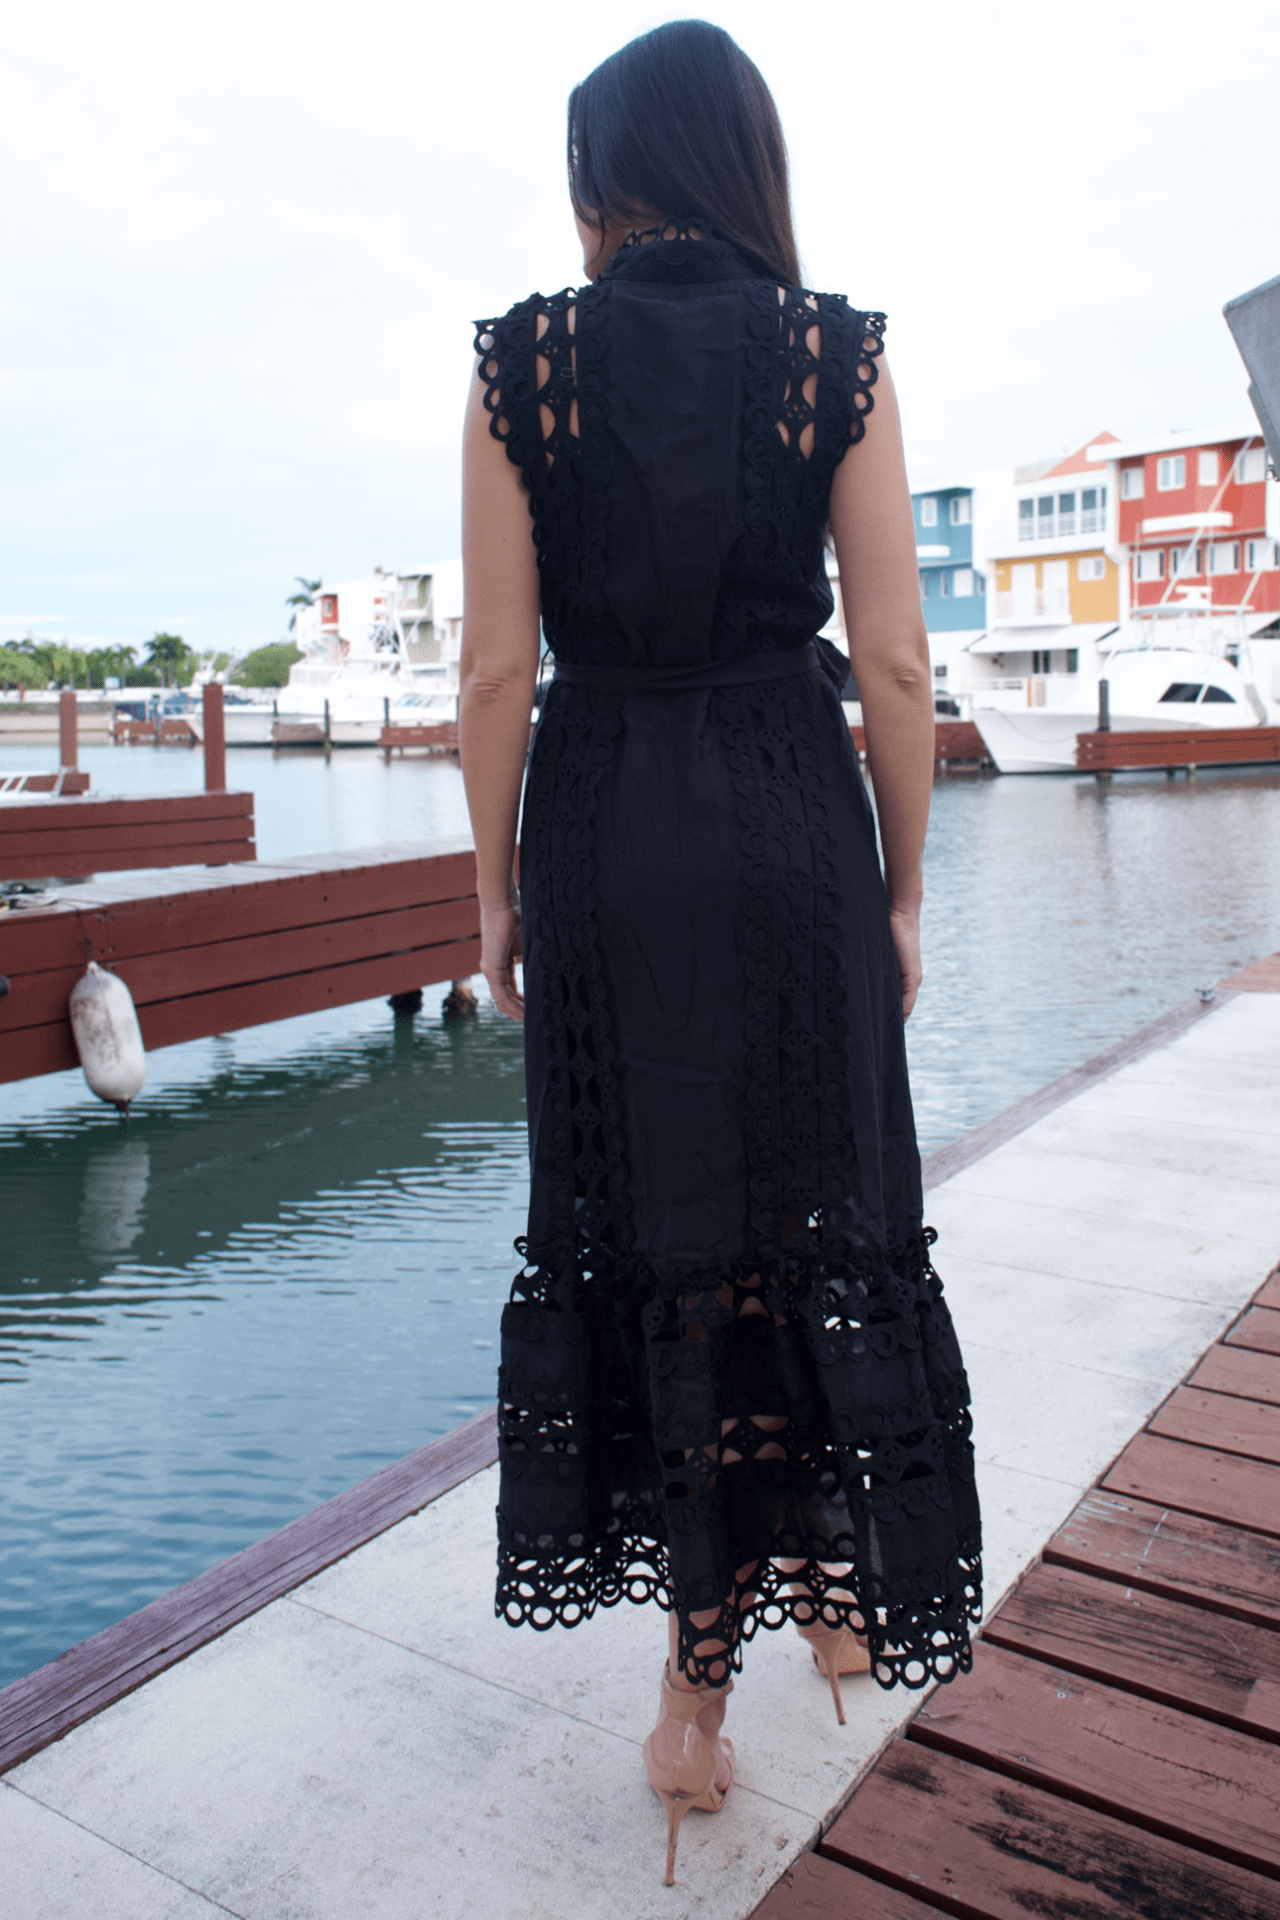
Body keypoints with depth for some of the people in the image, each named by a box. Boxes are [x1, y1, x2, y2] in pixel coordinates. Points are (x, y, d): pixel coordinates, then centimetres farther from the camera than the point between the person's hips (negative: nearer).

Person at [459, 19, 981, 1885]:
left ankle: (700, 1686, 24)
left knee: (643, 1221, 12)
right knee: (825, 1208, 17)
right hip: (794, 827, 0)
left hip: (603, 836, 0)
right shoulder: (839, 352, 1)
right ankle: (835, 1572, 31)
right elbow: (894, 659, -3)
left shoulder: (524, 360, 0)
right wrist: (903, 886, 6)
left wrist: (498, 883, 6)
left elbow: (496, 663, -4)